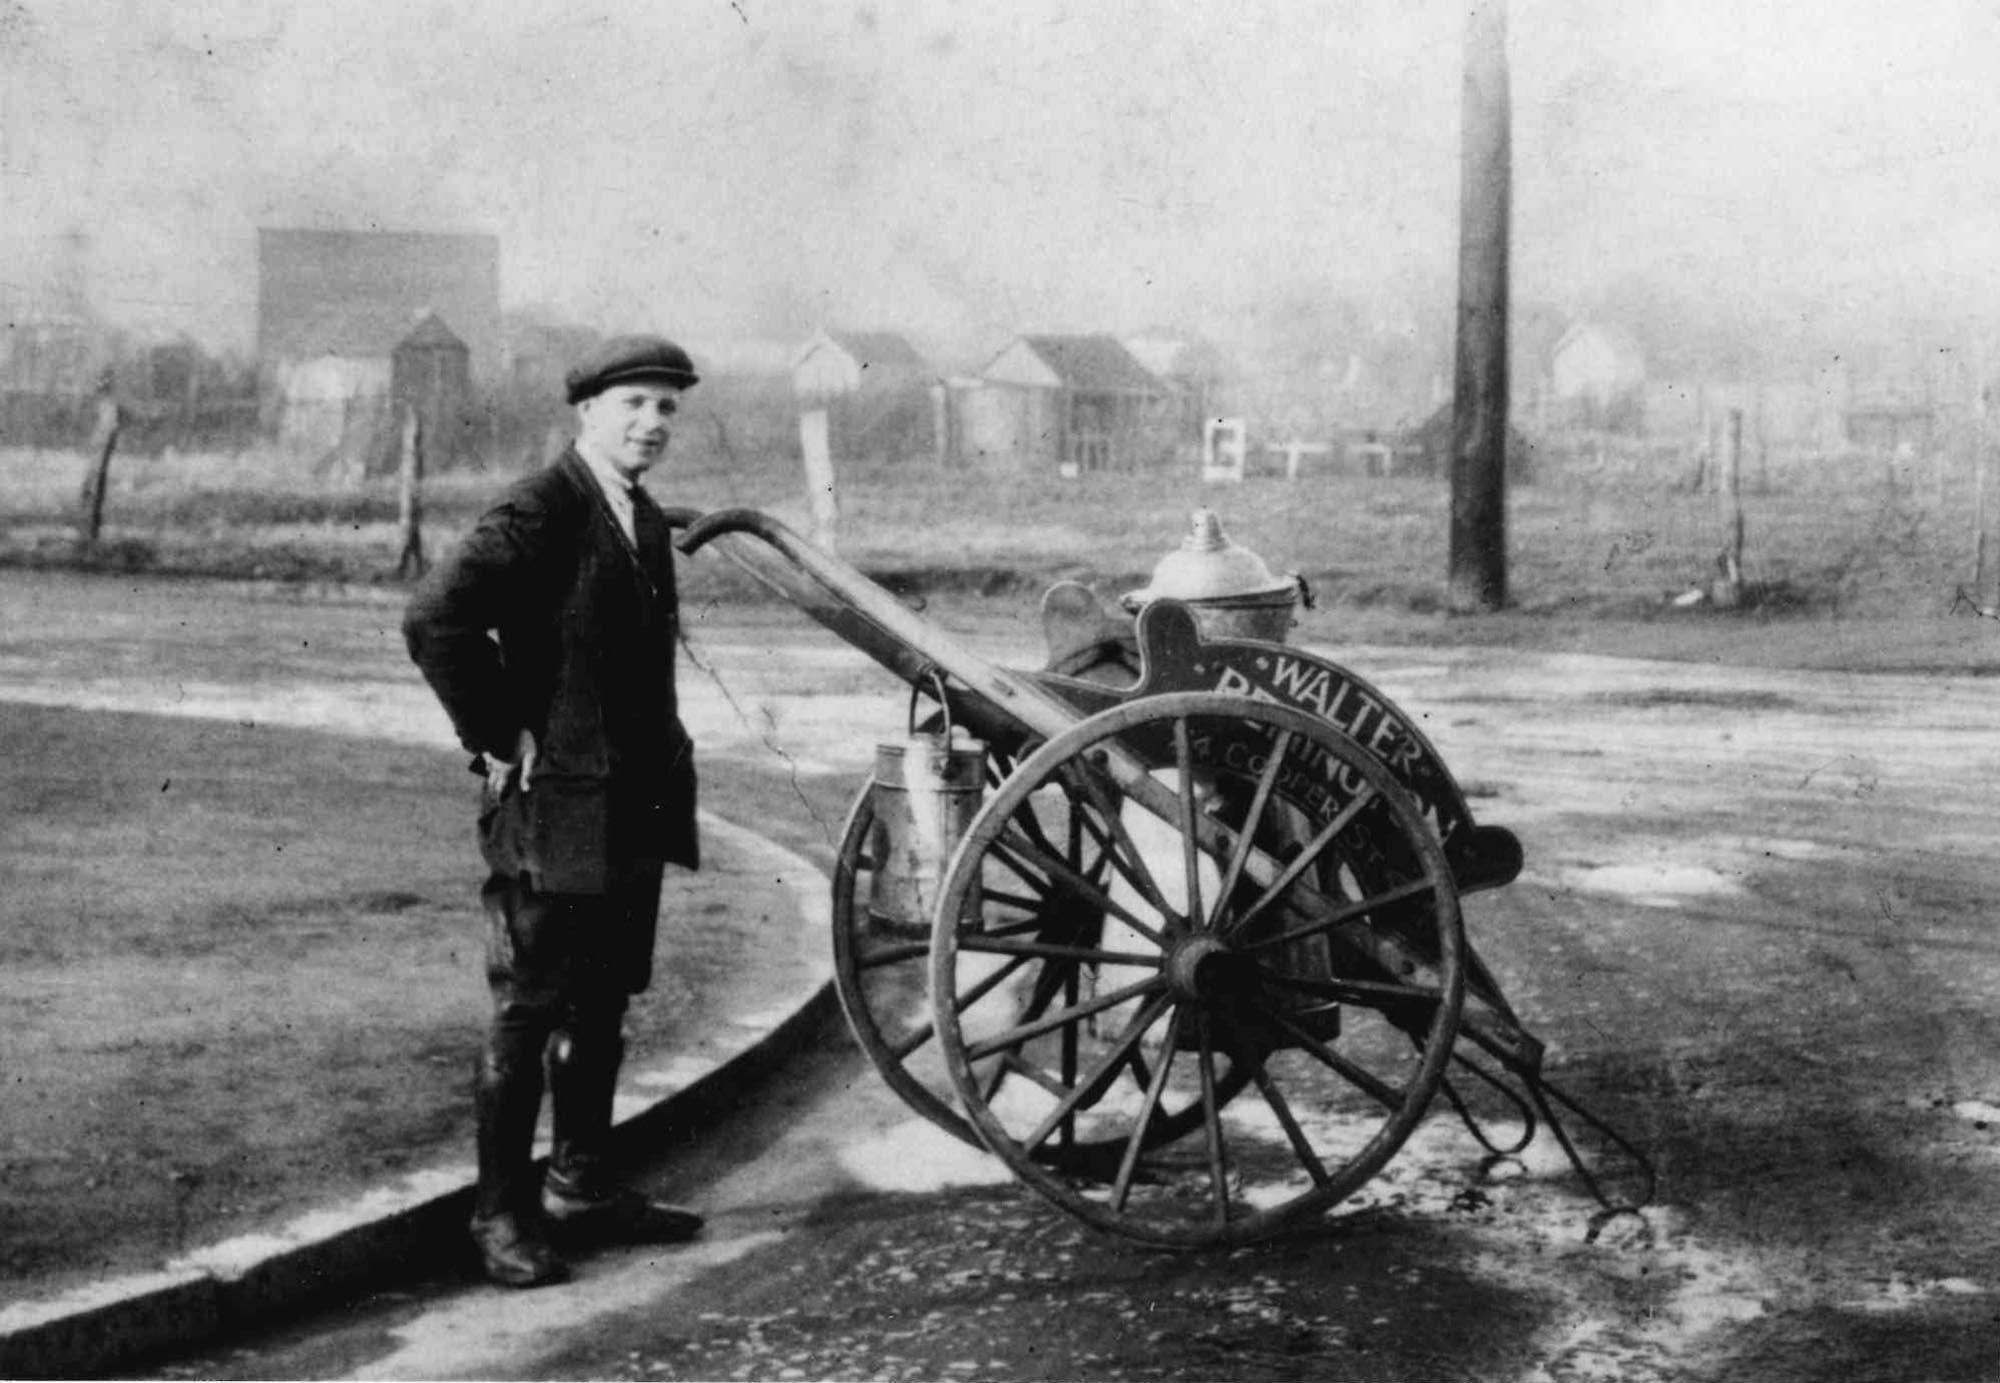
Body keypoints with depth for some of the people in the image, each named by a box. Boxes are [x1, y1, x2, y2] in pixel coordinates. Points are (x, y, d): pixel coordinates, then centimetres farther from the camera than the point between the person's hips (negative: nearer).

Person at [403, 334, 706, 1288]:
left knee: (603, 1009, 16)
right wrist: (501, 740, -19)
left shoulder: (645, 521, 13)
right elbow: (434, 621, -25)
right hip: (552, 811, -8)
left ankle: (582, 1188, 27)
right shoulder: (536, 515, -15)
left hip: (632, 808, 8)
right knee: (528, 1015, 0)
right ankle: (504, 1215, 9)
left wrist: (662, 758, 15)